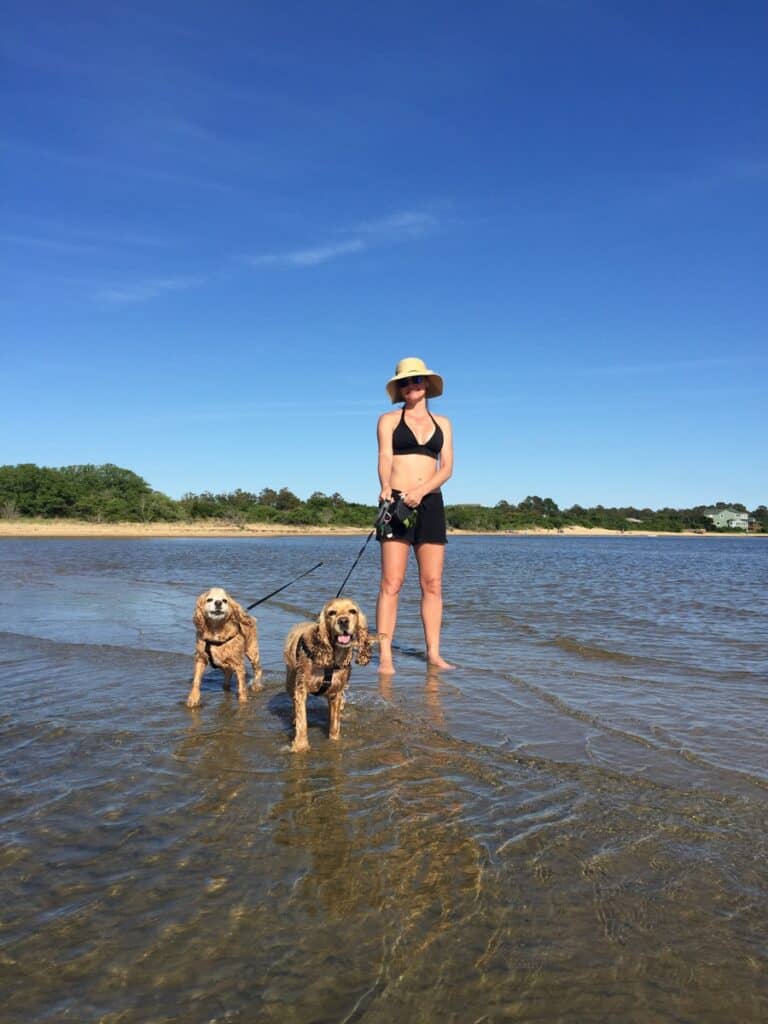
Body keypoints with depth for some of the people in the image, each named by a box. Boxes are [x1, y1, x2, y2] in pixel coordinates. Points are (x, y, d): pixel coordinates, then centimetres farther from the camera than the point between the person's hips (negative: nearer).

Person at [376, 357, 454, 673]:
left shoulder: (442, 423, 17)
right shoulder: (389, 420, 11)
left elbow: (447, 467, 5)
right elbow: (385, 457, -6)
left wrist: (421, 491, -14)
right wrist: (385, 488, -27)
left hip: (430, 504, 3)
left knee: (432, 584, 2)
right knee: (391, 583, -9)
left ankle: (434, 653, 7)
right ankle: (385, 656, -9)